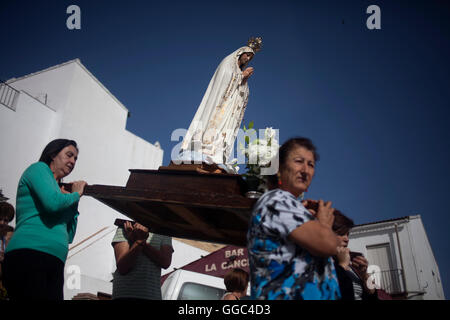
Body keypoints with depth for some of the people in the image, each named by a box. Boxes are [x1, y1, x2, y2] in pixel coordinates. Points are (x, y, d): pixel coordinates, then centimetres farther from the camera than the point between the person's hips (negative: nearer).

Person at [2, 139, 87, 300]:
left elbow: (69, 236, 21)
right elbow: (53, 203, -15)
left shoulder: (59, 188, 27)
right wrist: (77, 194, 4)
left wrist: (74, 202, 15)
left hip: (53, 265, 8)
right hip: (29, 253, -8)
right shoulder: (39, 168, 7)